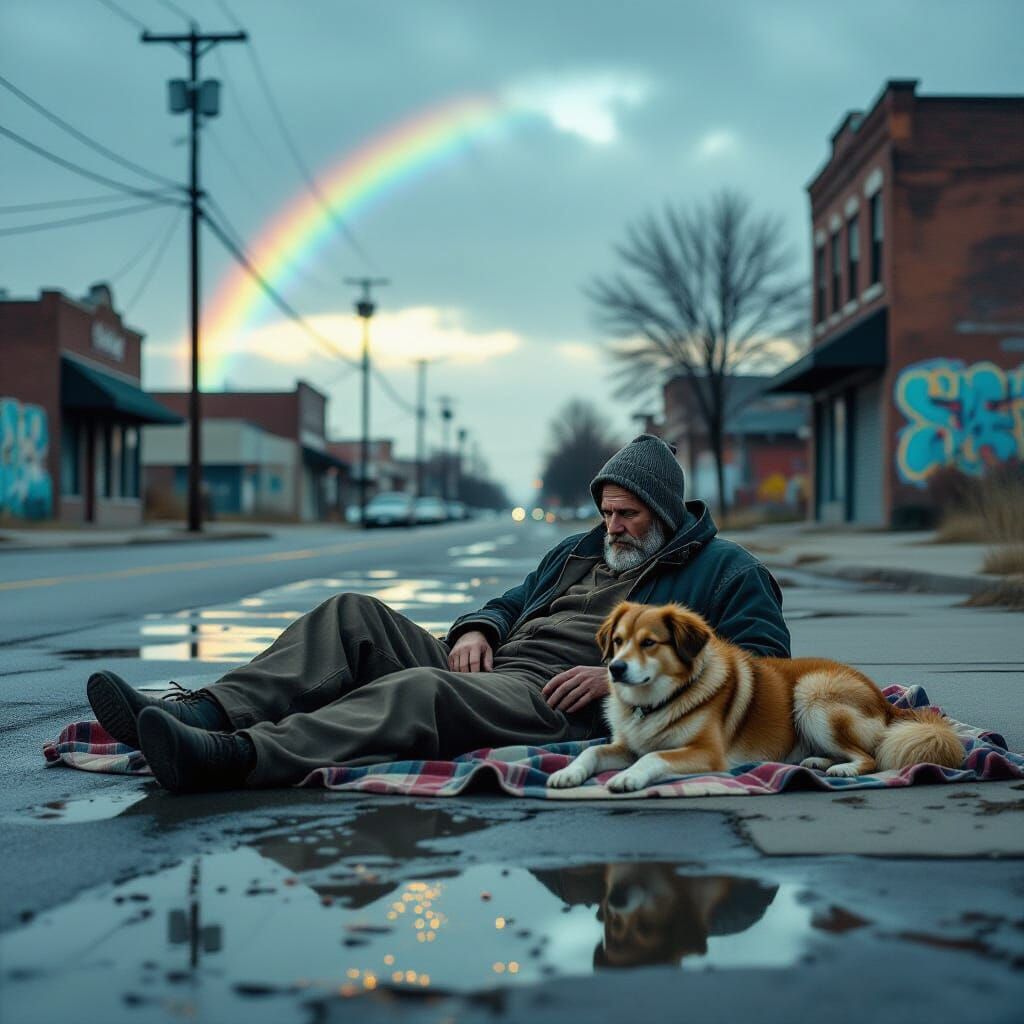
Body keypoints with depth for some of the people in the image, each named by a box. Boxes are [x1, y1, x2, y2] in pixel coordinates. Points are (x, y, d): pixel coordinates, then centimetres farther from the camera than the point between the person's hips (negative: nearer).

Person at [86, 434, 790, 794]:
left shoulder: (727, 571, 8)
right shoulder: (583, 549, 31)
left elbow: (763, 660, -5)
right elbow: (515, 601, 36)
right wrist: (477, 630, 9)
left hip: (564, 704, -8)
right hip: (492, 670, 8)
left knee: (421, 694, -35)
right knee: (354, 618, -5)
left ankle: (233, 757, -55)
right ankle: (202, 715, -23)